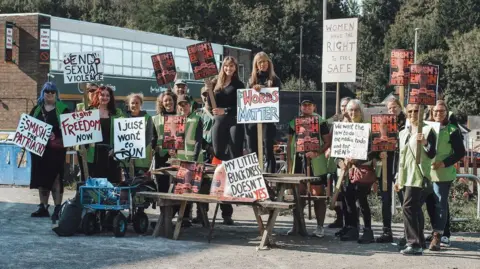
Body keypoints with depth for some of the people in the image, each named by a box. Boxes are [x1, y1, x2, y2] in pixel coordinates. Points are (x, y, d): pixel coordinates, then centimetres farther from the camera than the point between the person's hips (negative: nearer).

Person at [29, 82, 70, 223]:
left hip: (56, 149, -4)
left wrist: (57, 136, -19)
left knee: (55, 178, -8)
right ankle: (43, 207, 15)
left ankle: (58, 208, -7)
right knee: (41, 177, 8)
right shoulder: (36, 109, 14)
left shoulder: (62, 109, 2)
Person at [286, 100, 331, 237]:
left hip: (316, 163, -3)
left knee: (319, 194, -2)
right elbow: (290, 144, 15)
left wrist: (317, 153, -17)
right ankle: (296, 225, 15)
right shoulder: (294, 123, 12)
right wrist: (289, 163, 7)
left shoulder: (320, 122, 2)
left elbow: (328, 142, -2)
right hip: (298, 161, 3)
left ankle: (320, 227, 4)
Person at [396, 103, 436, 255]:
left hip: (419, 176, -7)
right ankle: (420, 244, 16)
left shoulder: (427, 130, -3)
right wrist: (398, 178, 20)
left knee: (408, 207, -17)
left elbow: (432, 154, -9)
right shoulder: (403, 133, 17)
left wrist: (425, 143, -28)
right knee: (415, 209, 10)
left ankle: (414, 244, -17)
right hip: (405, 177, 7)